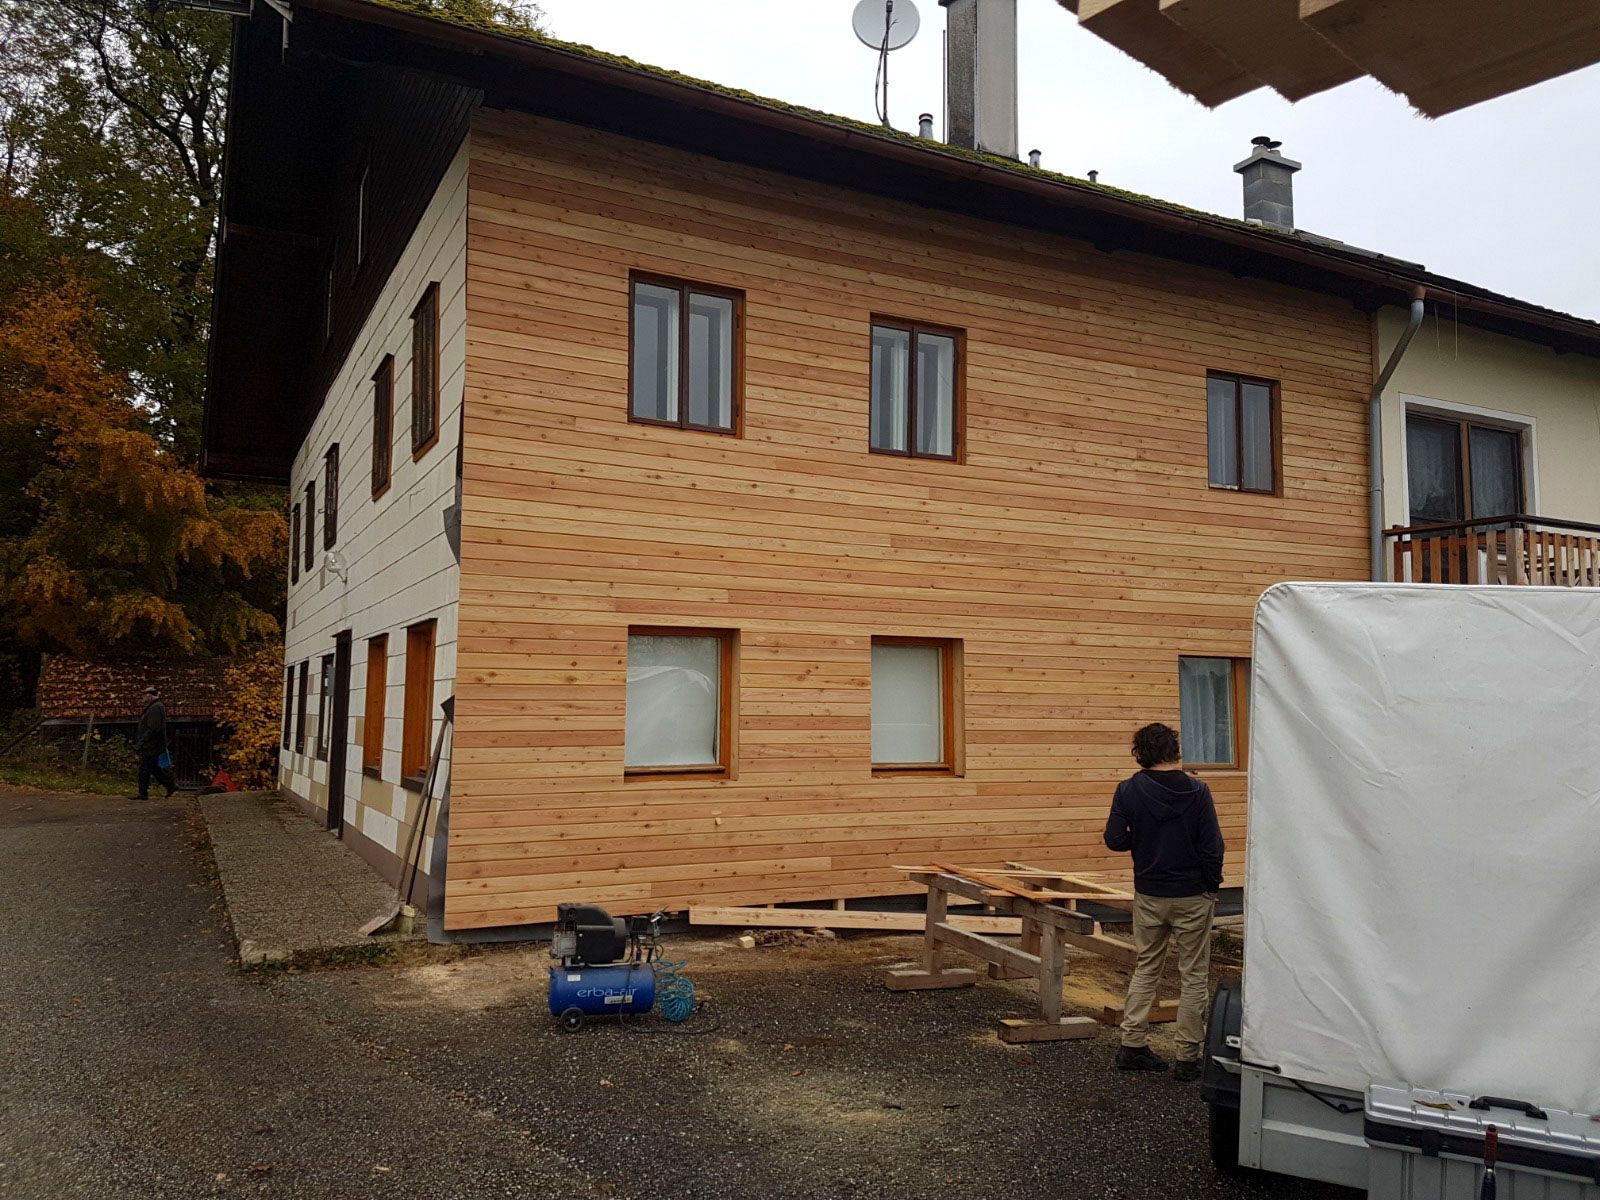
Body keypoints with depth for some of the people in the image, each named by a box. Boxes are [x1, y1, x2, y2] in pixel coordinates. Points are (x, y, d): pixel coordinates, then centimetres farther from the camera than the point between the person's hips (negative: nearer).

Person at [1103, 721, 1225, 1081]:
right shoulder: (1197, 791, -11)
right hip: (1192, 896, -2)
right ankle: (1188, 1057, 12)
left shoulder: (1129, 790, -7)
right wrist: (1212, 887, 3)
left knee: (1146, 969, 17)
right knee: (1194, 976, 9)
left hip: (1148, 896, 2)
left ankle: (1132, 1044, 18)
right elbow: (1213, 848, -10)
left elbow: (1115, 840, -7)